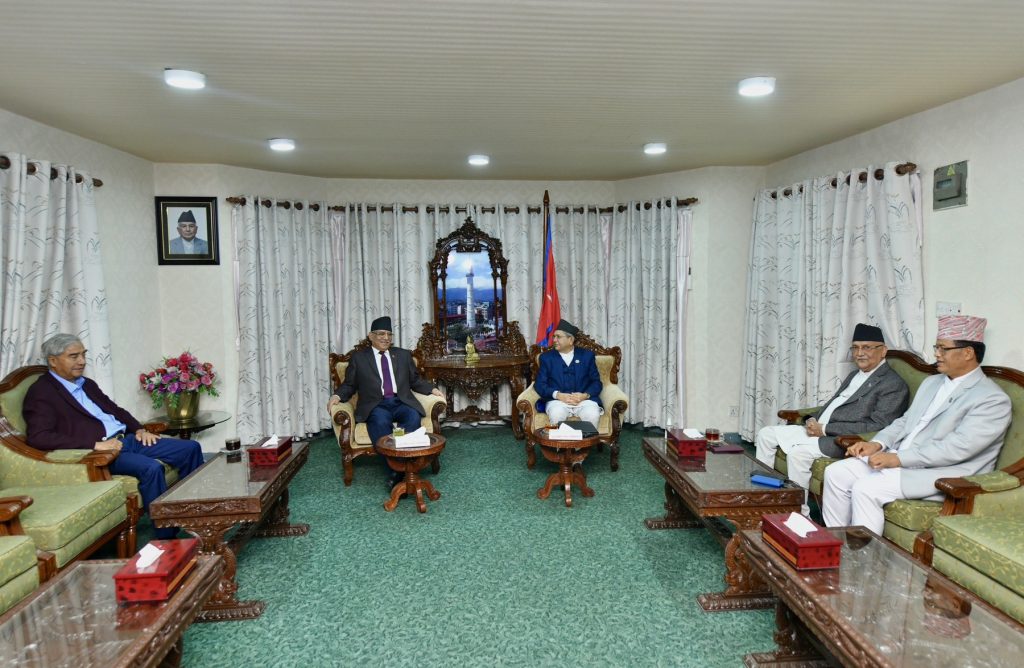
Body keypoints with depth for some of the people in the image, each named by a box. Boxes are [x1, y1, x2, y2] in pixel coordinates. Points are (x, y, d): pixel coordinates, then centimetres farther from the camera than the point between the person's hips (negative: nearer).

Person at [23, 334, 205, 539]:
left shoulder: (88, 384, 19)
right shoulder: (40, 393, -6)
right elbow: (38, 437, -19)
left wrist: (139, 429, 7)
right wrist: (95, 445, -23)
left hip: (127, 439, 9)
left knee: (190, 448, -1)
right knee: (151, 468, -33)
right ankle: (166, 539, -21)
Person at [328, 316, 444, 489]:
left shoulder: (403, 354, 21)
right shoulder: (358, 357, 15)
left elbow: (415, 380, 21)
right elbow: (349, 385, 14)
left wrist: (432, 389, 4)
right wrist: (337, 396, -7)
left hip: (401, 402, 2)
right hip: (376, 405, -2)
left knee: (414, 417, -32)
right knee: (380, 422, -36)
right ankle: (395, 469, -36)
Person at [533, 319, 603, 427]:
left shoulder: (587, 355, 13)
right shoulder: (546, 357, 12)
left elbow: (596, 381, 9)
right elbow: (539, 384, 3)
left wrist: (585, 395, -12)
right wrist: (558, 395, -14)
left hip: (584, 399, 1)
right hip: (557, 400, 0)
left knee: (593, 415, -31)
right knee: (556, 415, -34)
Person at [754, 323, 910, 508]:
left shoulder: (894, 384, -8)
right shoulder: (854, 375, 21)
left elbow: (877, 426, -18)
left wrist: (825, 429, -19)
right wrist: (813, 420, 1)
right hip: (818, 429, 9)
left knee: (798, 453, -31)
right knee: (765, 434, 4)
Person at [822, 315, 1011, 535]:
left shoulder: (992, 399, -11)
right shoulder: (932, 382, 17)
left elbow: (957, 448, -21)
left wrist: (898, 458, -23)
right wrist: (877, 443, -1)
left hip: (940, 476, -8)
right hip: (899, 460, 8)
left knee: (865, 488, -28)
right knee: (836, 473, -7)